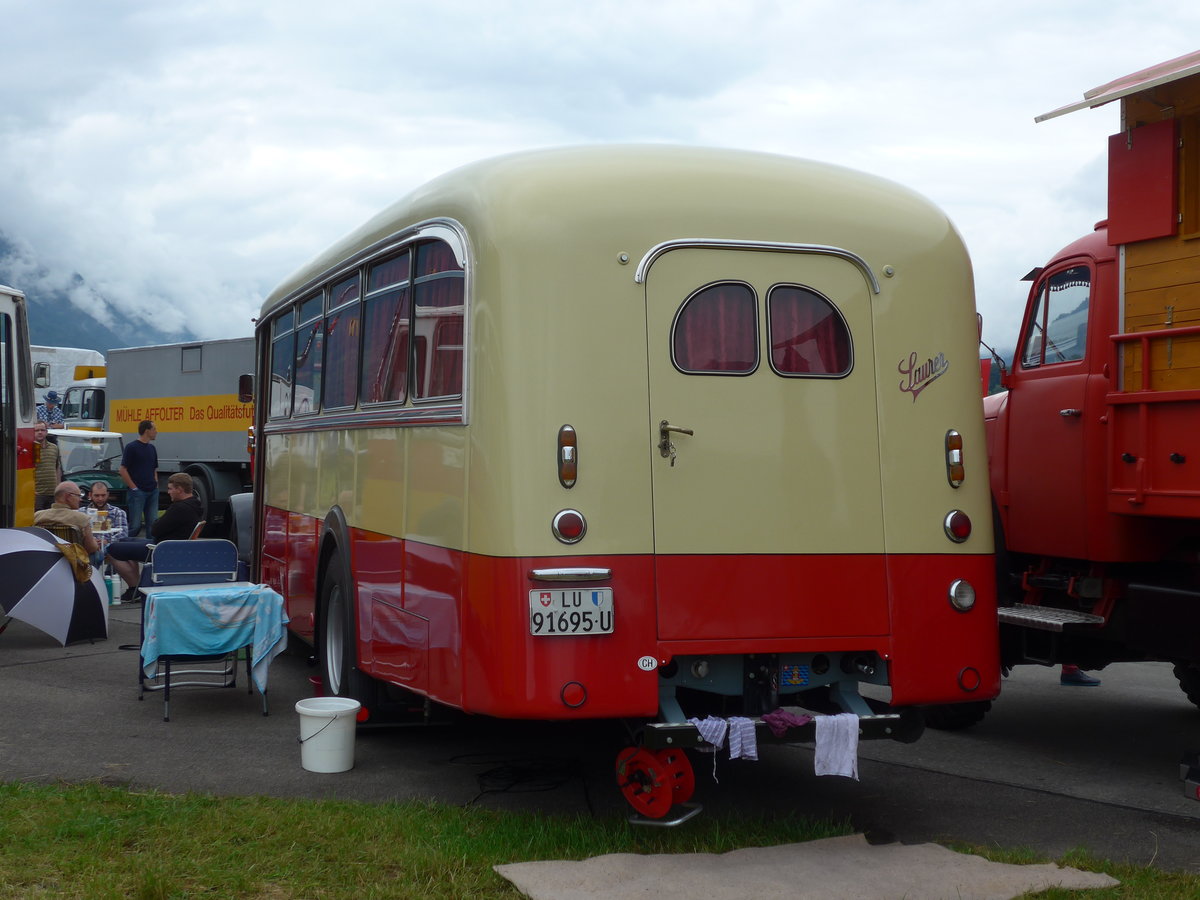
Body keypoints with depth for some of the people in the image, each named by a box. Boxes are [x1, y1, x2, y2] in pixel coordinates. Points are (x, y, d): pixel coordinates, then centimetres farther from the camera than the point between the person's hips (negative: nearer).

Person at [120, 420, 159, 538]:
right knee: (135, 525, -6)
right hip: (138, 491, -7)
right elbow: (123, 470, -9)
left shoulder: (152, 448, 15)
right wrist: (134, 488, -12)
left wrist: (156, 484, 10)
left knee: (153, 524, 4)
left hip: (152, 492, 7)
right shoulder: (131, 447, -7)